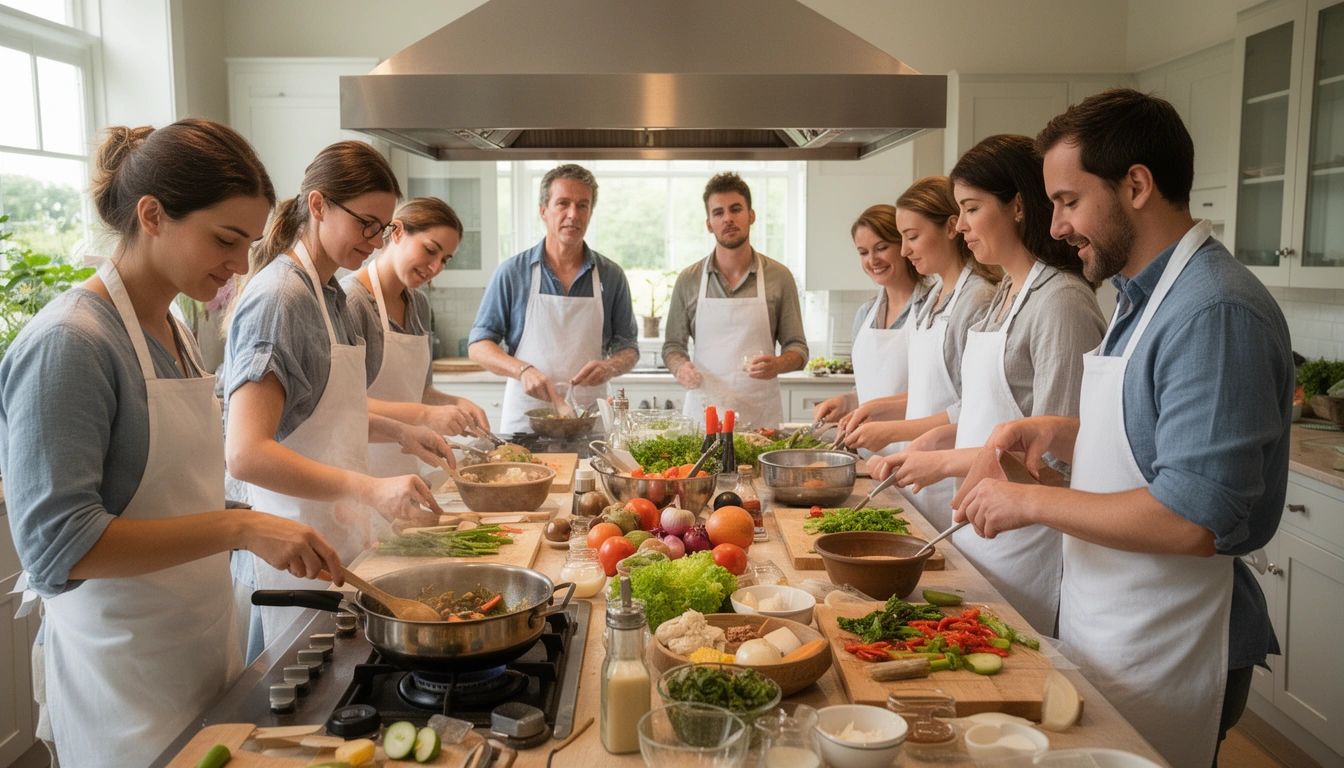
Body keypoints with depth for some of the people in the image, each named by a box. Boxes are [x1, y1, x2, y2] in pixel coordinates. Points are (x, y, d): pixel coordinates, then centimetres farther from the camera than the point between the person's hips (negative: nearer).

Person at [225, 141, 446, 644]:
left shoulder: (330, 292, 9)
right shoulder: (277, 297, -19)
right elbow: (246, 452, -28)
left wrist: (397, 431, 6)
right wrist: (371, 489, -35)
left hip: (336, 536, 9)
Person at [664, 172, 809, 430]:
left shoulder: (779, 276, 2)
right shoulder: (688, 280, 4)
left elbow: (797, 347, 5)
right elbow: (673, 345, 11)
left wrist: (777, 365, -16)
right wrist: (680, 367, -11)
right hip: (703, 410, 1)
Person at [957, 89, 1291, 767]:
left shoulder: (1215, 313, -23)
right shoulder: (1142, 294, 10)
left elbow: (1194, 520, -29)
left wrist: (1032, 501, -20)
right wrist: (1058, 432, 2)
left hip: (1165, 659, -9)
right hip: (1102, 629, 9)